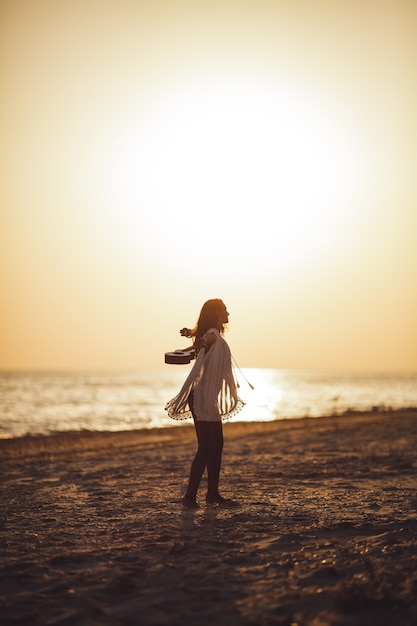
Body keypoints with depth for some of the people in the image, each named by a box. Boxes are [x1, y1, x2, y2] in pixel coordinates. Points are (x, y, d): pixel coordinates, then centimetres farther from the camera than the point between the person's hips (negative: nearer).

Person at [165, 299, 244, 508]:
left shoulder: (213, 334, 12)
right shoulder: (213, 334, -18)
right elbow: (205, 339, -42)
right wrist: (201, 342, -62)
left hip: (209, 399, 10)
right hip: (202, 398, -10)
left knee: (217, 446, 13)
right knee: (205, 448, -9)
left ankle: (213, 494, 20)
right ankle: (190, 496, -6)